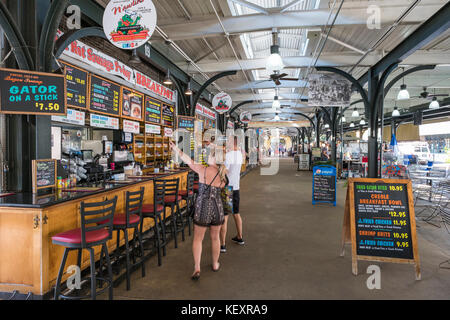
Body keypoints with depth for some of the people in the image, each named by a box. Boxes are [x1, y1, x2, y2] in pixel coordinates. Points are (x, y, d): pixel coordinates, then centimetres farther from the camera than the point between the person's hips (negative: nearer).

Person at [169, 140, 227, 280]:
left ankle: (197, 268, 3)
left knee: (198, 238, 9)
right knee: (215, 237, 19)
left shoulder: (203, 170, -11)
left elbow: (188, 161, 0)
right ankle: (215, 264, 34)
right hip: (217, 207, 3)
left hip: (203, 208, -3)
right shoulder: (223, 175, -2)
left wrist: (176, 149, 15)